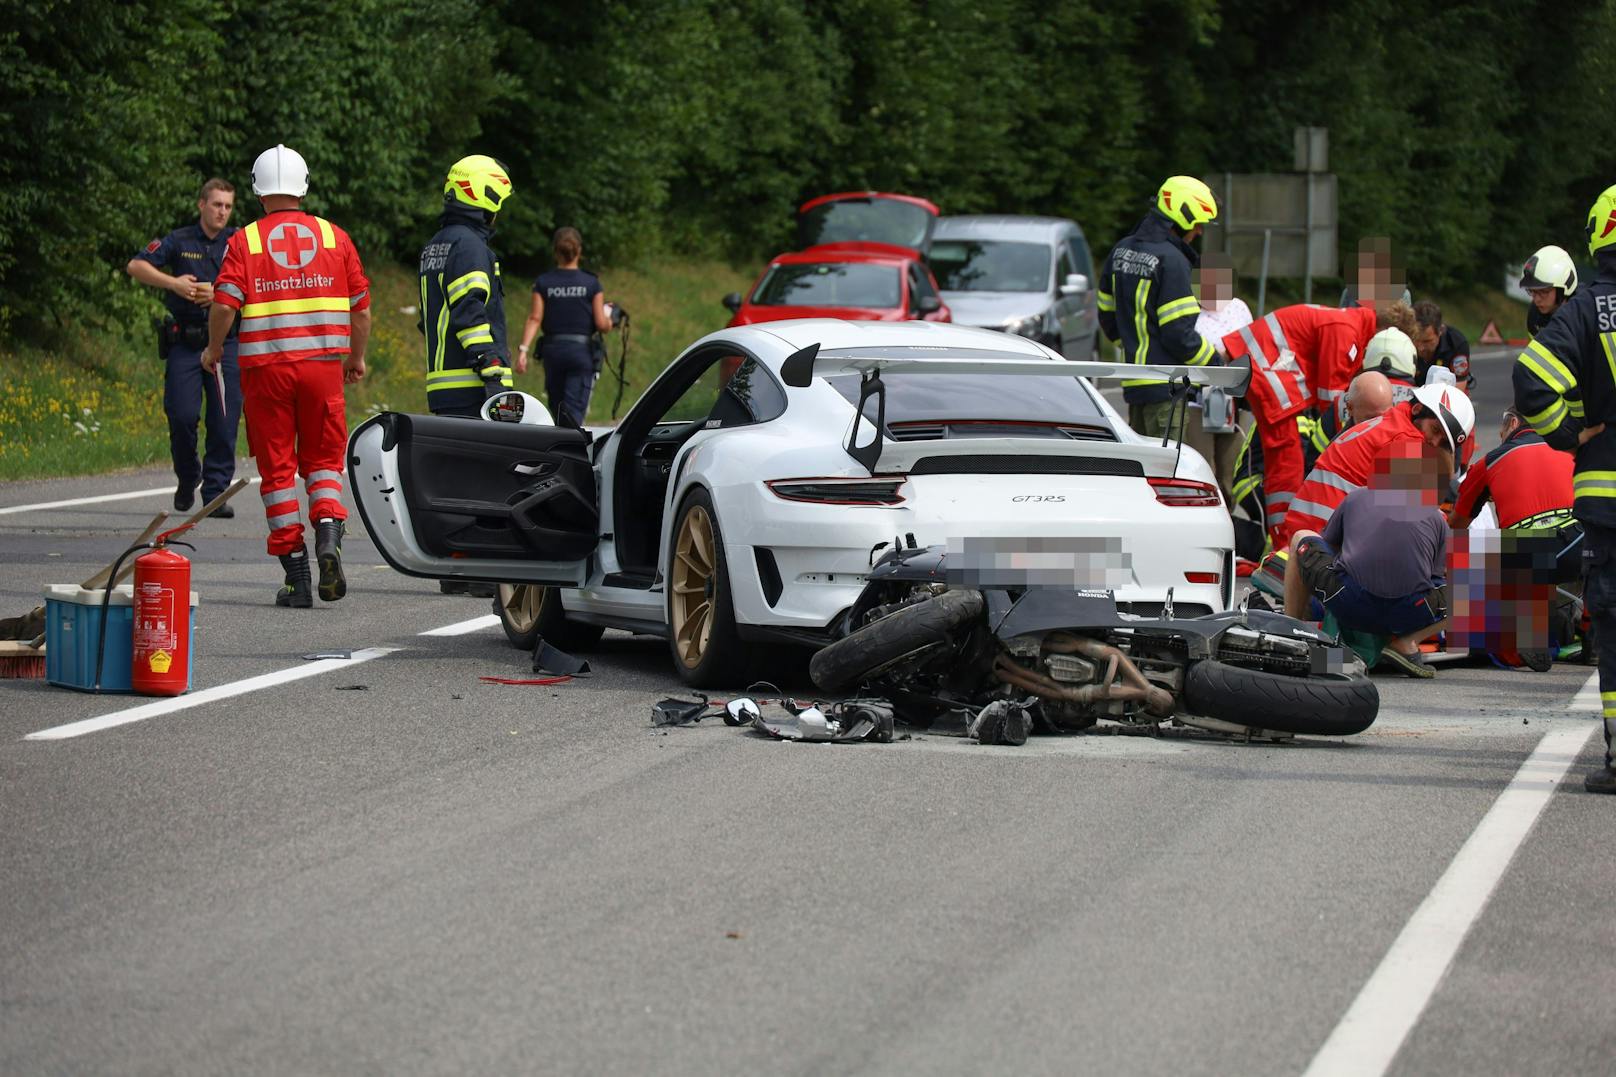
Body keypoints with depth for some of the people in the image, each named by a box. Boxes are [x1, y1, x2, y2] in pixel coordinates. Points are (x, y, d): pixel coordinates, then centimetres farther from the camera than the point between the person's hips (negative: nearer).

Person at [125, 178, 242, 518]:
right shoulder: (179, 241, 6)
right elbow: (135, 266, 2)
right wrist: (172, 283, -12)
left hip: (226, 342, 0)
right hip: (184, 341, 0)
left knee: (224, 422, -4)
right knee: (182, 416, -7)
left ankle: (216, 491, 3)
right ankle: (187, 480, 17)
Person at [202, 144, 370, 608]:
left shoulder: (245, 241, -1)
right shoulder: (334, 237, 6)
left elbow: (224, 305, -11)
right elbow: (361, 306, 7)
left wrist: (213, 350, 7)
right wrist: (357, 357, 21)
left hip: (266, 366, -1)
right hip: (323, 363, 1)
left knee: (277, 469, 5)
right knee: (322, 459, 14)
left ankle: (296, 577, 2)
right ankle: (328, 534, -14)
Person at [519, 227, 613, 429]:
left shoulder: (543, 283, 2)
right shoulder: (591, 283, -2)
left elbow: (534, 319, -7)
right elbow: (601, 324, -3)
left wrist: (523, 349, -12)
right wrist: (609, 321, 19)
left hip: (552, 350, 2)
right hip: (582, 350, -2)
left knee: (556, 410, 15)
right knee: (574, 410, -10)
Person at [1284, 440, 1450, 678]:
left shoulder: (1356, 498, 23)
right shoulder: (1437, 518, 21)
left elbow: (1328, 546, 37)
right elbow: (1438, 577, 26)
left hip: (1348, 606, 1)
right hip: (1409, 615, -1)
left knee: (1301, 538, 28)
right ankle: (1405, 642, 5)